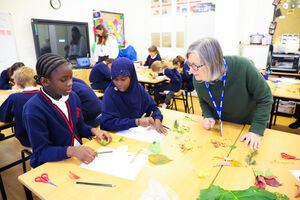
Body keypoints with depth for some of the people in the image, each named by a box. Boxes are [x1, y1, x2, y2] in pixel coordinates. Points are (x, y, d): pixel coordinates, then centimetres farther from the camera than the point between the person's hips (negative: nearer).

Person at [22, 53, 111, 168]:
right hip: (51, 163, -5)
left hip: (79, 152, 6)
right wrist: (71, 151, -32)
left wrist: (94, 131, -7)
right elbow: (41, 151, -16)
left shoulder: (73, 97, 1)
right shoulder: (33, 110, -19)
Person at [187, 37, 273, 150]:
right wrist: (208, 117, -17)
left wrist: (256, 131, -24)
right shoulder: (197, 79, -21)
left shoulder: (242, 66, -34)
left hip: (247, 126, -2)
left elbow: (265, 99, -21)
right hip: (220, 127, 3)